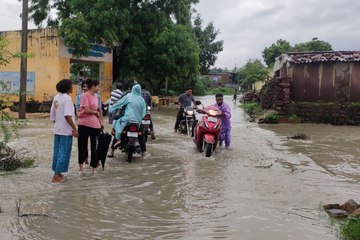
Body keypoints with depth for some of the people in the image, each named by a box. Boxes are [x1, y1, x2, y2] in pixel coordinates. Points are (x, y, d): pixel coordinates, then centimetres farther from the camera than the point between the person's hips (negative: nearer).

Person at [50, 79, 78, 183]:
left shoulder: (56, 98, 9)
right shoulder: (67, 98, -15)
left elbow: (52, 115, 13)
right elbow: (67, 116, -25)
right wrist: (74, 128, -22)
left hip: (57, 130, 8)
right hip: (65, 131, -8)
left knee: (57, 152, 15)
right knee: (63, 153, 0)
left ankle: (57, 173, 24)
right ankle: (56, 176, 2)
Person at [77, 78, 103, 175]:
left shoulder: (96, 96, 12)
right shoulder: (85, 96, -9)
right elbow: (87, 110, -16)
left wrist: (101, 122, 13)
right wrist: (96, 112, -1)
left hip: (95, 125, 6)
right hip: (84, 124, -6)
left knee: (95, 146, 10)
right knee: (82, 145, 4)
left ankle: (94, 168, 20)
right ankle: (81, 167, 15)